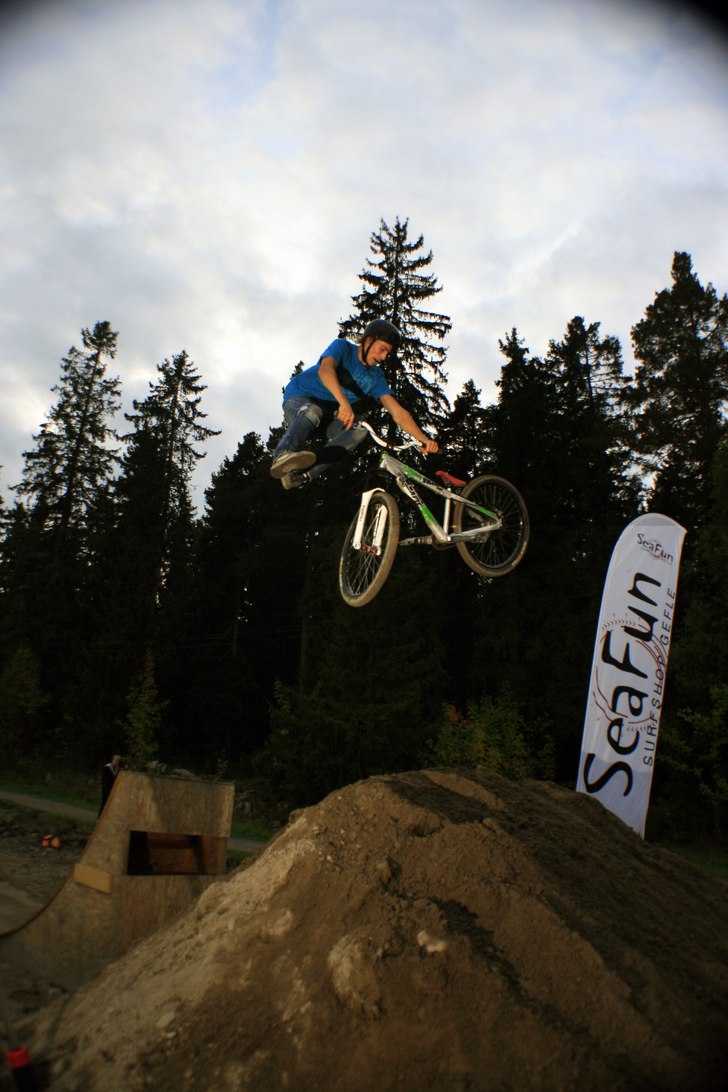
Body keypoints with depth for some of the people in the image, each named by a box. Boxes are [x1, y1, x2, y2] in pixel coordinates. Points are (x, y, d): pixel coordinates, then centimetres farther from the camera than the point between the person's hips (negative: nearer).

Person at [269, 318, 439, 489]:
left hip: (329, 414, 5)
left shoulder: (376, 377, 0)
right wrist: (344, 402, -55)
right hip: (299, 398, -4)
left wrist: (423, 439, -26)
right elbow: (325, 369, -36)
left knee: (360, 430, -27)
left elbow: (398, 412, -9)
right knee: (312, 412, -40)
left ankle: (304, 474, -40)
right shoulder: (342, 347, -13)